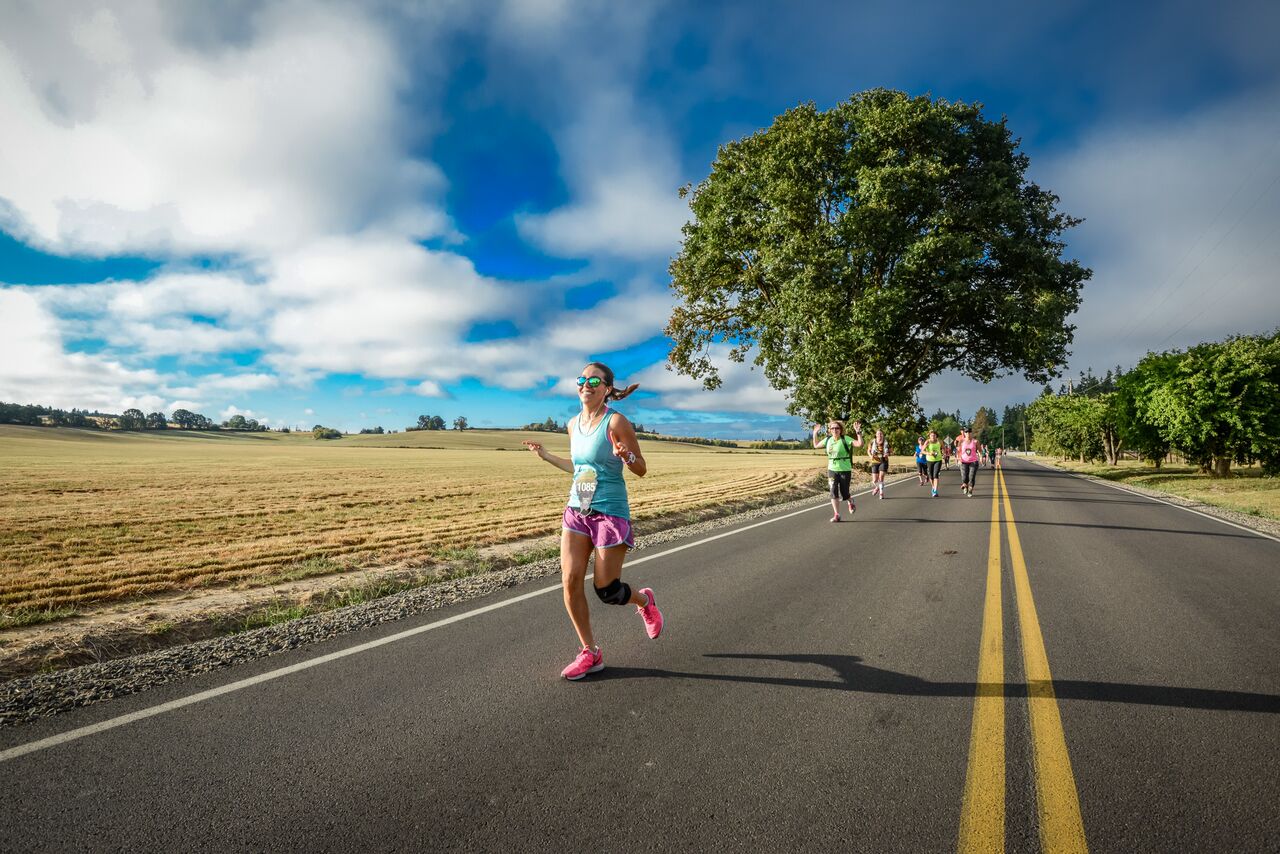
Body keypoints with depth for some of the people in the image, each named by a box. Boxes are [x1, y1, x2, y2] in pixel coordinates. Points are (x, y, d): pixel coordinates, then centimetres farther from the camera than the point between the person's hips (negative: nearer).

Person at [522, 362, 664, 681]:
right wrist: (545, 455, 21)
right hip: (576, 510, 6)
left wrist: (625, 455, -28)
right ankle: (590, 653, 16)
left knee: (606, 589, 0)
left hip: (610, 512, -6)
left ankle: (645, 600, 35)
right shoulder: (574, 424, 7)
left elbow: (641, 470, -8)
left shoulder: (616, 421, -12)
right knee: (570, 581, -3)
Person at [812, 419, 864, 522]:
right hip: (832, 470, 4)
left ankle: (851, 502, 40)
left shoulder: (845, 439, -11)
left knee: (844, 493, 4)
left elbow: (860, 444, -22)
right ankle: (836, 515, 1)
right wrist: (815, 433, 14)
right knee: (833, 492, -5)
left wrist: (858, 432, -30)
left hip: (845, 470, -4)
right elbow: (816, 445, 20)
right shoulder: (828, 440, 4)